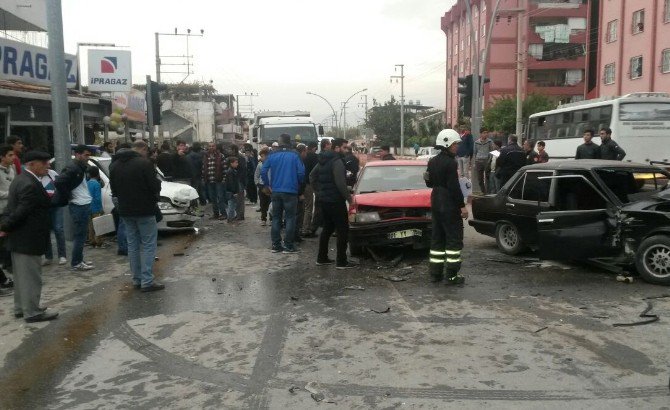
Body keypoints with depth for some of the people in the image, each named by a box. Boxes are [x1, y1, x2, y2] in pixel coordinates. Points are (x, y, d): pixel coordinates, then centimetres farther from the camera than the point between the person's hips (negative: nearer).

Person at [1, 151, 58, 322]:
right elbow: (21, 211, -23)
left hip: (20, 238, 10)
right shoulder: (31, 185, -23)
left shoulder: (21, 179, 11)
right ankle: (32, 312, 8)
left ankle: (21, 308, 29)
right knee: (31, 276, 0)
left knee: (22, 275, 18)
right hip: (28, 239, -10)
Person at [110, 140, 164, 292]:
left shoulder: (115, 165, 8)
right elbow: (155, 186, -15)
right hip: (144, 210, -7)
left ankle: (136, 279, 17)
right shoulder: (144, 163, -15)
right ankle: (147, 281, -5)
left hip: (125, 211, 7)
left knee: (133, 245, 14)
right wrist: (155, 196, 5)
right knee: (148, 245, -1)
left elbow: (113, 188, 13)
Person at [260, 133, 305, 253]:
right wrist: (298, 184, 4)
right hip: (290, 191, -3)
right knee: (290, 218, 3)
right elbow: (301, 172, -13)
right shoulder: (294, 155, -7)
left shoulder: (272, 155, 1)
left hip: (275, 191, 3)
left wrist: (268, 185, 4)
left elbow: (263, 171, -6)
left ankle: (275, 245, 13)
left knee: (276, 218, 12)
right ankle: (288, 245, 1)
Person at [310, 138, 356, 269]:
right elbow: (340, 183, -24)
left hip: (324, 199, 10)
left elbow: (312, 176, 20)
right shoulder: (337, 162, -16)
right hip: (335, 200, -9)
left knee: (327, 228, 17)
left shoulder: (323, 161, 13)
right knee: (343, 230, -4)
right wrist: (349, 197, -17)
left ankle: (322, 258, 21)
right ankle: (341, 262, -5)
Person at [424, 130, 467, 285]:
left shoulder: (433, 161, 10)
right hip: (450, 205, -9)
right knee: (454, 238, -1)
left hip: (436, 203, 9)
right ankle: (452, 275, 0)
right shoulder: (450, 163, -17)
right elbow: (454, 187, -20)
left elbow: (429, 183, 17)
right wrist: (462, 206, -16)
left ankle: (435, 273, 16)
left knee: (437, 237, 13)